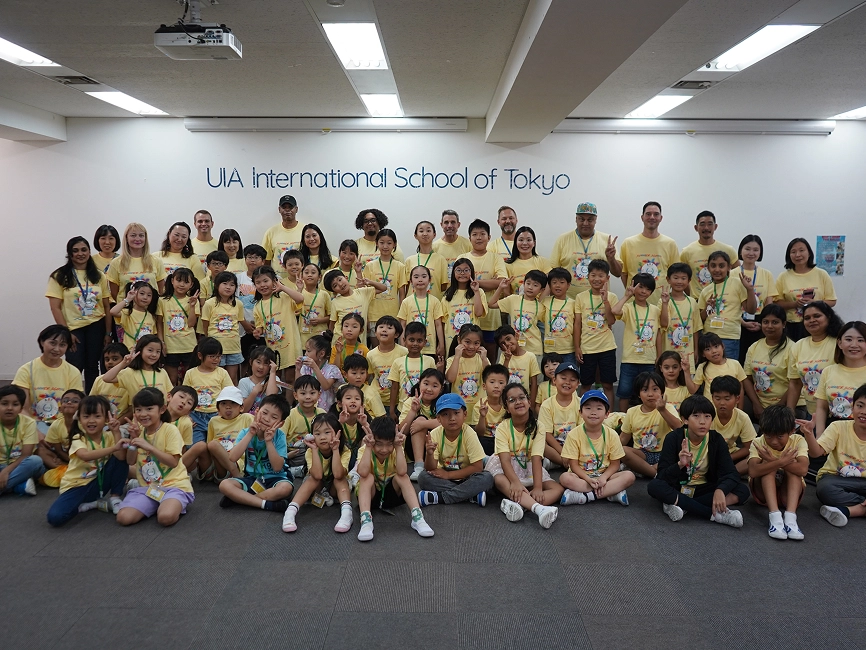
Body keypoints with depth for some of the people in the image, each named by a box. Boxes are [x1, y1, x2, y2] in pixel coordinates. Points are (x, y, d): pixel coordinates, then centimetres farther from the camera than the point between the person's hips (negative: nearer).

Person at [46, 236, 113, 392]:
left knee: (92, 366, 9)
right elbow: (55, 307, -7)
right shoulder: (60, 276, -3)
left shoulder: (99, 276, 6)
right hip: (73, 327, -3)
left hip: (96, 326, 3)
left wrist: (108, 333, 2)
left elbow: (107, 306, 7)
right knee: (75, 367, -4)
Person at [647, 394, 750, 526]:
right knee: (654, 486, -33)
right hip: (677, 488, -3)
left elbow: (731, 474, -15)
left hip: (703, 489, 3)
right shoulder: (673, 438, -15)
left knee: (743, 491, -19)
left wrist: (720, 490, -36)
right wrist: (680, 464, -40)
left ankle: (679, 504, -26)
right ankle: (714, 514, -32)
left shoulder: (717, 440, -8)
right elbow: (662, 476, -20)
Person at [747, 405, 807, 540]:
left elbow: (803, 469, -31)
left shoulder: (798, 441, -13)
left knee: (793, 468, -27)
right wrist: (780, 462, -42)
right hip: (764, 491, -1)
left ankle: (790, 517, -38)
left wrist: (773, 460, -34)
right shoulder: (758, 443, -15)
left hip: (789, 492, 1)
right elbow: (753, 471, -34)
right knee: (768, 465, -29)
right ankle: (775, 515, -39)